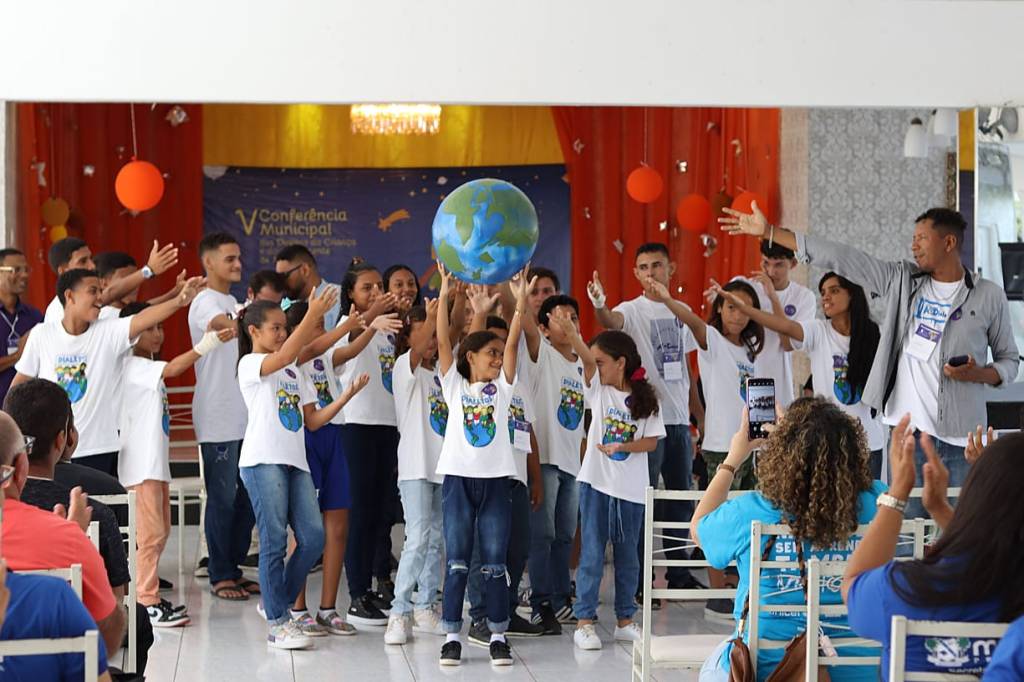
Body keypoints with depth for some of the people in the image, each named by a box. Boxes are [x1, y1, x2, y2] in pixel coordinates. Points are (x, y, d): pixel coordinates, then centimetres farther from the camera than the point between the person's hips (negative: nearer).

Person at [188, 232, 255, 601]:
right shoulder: (205, 302, -10)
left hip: (244, 415, 8)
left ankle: (233, 568, 20)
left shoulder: (233, 302, 17)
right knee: (223, 498, -3)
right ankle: (220, 575, 6)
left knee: (247, 497, 11)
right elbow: (225, 325, -30)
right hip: (218, 418, -8)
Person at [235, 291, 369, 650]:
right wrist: (312, 314, -26)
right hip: (263, 461, -7)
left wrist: (347, 395, 5)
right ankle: (278, 623, 1)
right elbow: (284, 355, -23)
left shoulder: (294, 372, 21)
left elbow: (312, 420, 17)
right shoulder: (250, 365, -1)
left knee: (313, 536, -1)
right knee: (275, 540, -5)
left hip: (295, 462, 7)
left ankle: (276, 601, 18)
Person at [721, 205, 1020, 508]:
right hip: (908, 430, 2)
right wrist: (768, 232, 1)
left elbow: (1009, 360, 12)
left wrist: (978, 374, -11)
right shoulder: (901, 279, 7)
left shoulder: (989, 296, 4)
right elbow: (838, 257, 4)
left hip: (962, 439, -1)